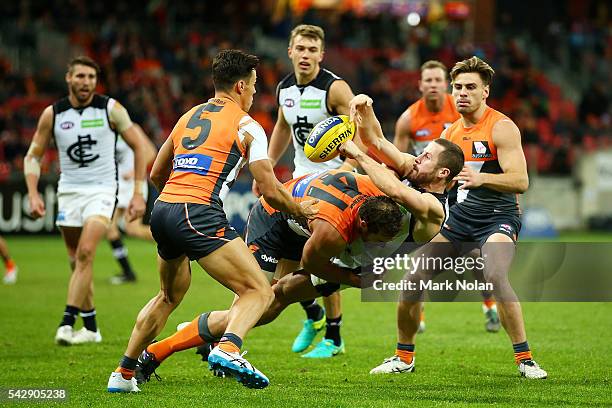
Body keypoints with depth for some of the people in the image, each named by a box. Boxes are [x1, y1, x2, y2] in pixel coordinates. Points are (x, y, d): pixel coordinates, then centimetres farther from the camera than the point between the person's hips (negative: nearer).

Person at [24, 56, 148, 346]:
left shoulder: (111, 109, -6)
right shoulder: (52, 114, -1)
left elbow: (137, 147, 3)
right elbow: (33, 156, 8)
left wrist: (138, 193, -2)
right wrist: (33, 194, -6)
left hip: (101, 190, -3)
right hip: (68, 191, 3)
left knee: (85, 253, -21)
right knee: (77, 262, 8)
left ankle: (67, 321, -25)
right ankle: (90, 328, 21)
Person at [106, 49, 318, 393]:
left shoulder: (188, 117, 23)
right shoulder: (246, 126, 4)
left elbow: (157, 175, 29)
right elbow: (270, 191, 2)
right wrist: (301, 210, 20)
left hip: (163, 210, 7)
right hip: (199, 214, -7)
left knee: (170, 296, 29)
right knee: (259, 291, -7)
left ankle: (123, 374, 29)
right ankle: (227, 349, -36)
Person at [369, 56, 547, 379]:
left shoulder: (501, 127, -12)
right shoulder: (450, 133, 10)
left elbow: (520, 181, -23)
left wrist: (480, 178, -37)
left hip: (498, 218, -7)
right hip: (458, 217, 7)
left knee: (495, 275, -33)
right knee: (414, 278, -2)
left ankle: (525, 359, -23)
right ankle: (403, 358, 16)